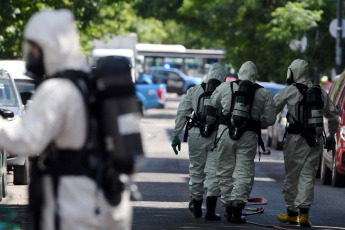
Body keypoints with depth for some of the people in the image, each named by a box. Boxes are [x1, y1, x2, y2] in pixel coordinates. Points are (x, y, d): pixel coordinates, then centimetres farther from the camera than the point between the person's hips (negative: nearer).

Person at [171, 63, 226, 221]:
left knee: (196, 170, 16)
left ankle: (196, 207, 30)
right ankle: (210, 211, -7)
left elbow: (182, 113, 3)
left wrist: (176, 135, 5)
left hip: (196, 135, 2)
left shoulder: (194, 91, 8)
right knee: (214, 172, 0)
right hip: (217, 136, -2)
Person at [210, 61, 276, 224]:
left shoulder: (225, 87, 6)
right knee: (244, 174, 1)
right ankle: (237, 209, -7)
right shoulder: (264, 94, 4)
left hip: (226, 131, 1)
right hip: (248, 136, -1)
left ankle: (228, 208, 14)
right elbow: (270, 119, 2)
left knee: (225, 171, 12)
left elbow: (213, 103, 22)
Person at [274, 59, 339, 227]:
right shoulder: (321, 92, 10)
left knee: (291, 177, 8)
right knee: (308, 178, 5)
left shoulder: (289, 91, -6)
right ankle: (304, 214, -4)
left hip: (296, 140, -4)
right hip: (316, 142, 4)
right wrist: (331, 136, 29)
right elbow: (333, 114, 19)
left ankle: (291, 214, 17)